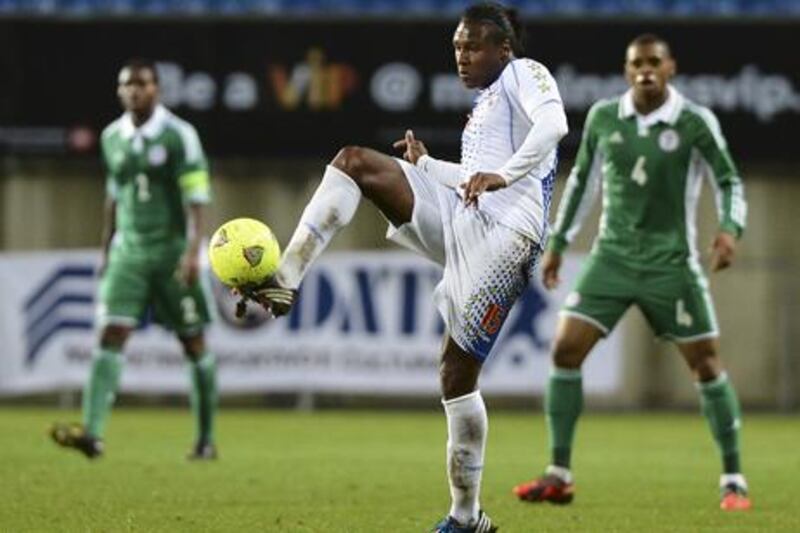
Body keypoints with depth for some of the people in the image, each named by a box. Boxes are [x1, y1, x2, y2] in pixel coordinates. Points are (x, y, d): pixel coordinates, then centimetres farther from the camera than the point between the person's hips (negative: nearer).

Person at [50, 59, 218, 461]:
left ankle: (206, 439, 16)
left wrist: (193, 251, -22)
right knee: (111, 334, -11)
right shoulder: (113, 138, 9)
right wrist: (106, 251, 20)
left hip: (173, 251, -4)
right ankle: (92, 434, -21)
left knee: (193, 342, 4)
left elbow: (196, 198, -12)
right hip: (128, 250, 4)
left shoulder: (179, 136, -7)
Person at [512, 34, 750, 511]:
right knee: (565, 351, -7)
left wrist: (731, 230, -22)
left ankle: (734, 480, 11)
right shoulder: (603, 118, 1)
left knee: (706, 364, -1)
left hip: (671, 264, -3)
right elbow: (582, 180, 14)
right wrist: (558, 243, 16)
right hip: (612, 257, 3)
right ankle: (559, 476, 1)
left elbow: (729, 181, -3)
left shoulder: (696, 122, -9)